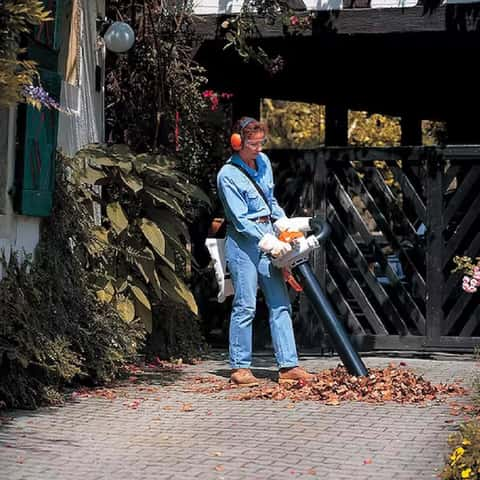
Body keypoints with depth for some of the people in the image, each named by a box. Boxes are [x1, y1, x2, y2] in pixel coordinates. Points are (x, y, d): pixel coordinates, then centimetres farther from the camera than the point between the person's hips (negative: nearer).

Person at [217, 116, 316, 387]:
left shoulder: (263, 161, 10)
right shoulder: (228, 175, -11)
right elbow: (241, 220, -16)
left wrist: (283, 221, 9)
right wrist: (269, 242, -21)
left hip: (268, 237, 7)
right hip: (244, 242, -7)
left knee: (280, 304, 3)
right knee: (245, 306, -6)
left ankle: (288, 366, 4)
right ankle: (240, 368, 3)